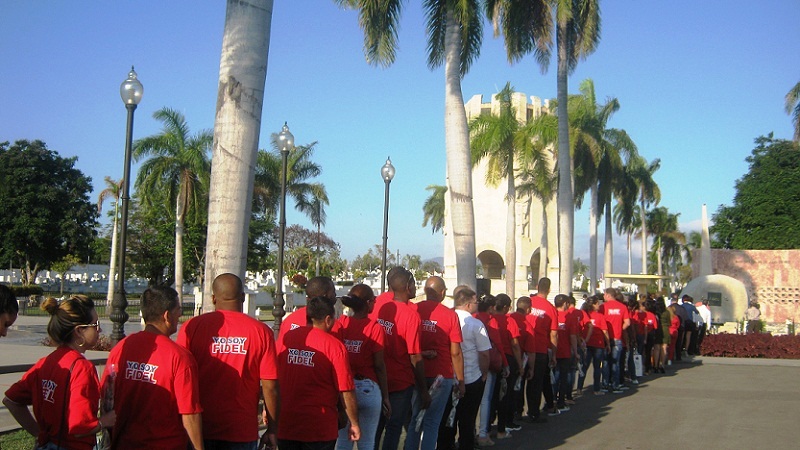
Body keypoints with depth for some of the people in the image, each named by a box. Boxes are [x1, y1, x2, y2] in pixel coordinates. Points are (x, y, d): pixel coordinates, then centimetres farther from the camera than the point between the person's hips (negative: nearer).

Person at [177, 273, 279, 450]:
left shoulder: (192, 327, -4)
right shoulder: (261, 331, -5)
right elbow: (270, 387, -6)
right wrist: (272, 431, 5)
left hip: (200, 429, 1)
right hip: (242, 432, -1)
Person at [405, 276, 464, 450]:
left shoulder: (412, 310, -4)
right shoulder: (450, 315, -9)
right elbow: (456, 353, -6)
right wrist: (461, 381, 2)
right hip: (442, 375, -2)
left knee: (414, 419, 16)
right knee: (432, 422, 5)